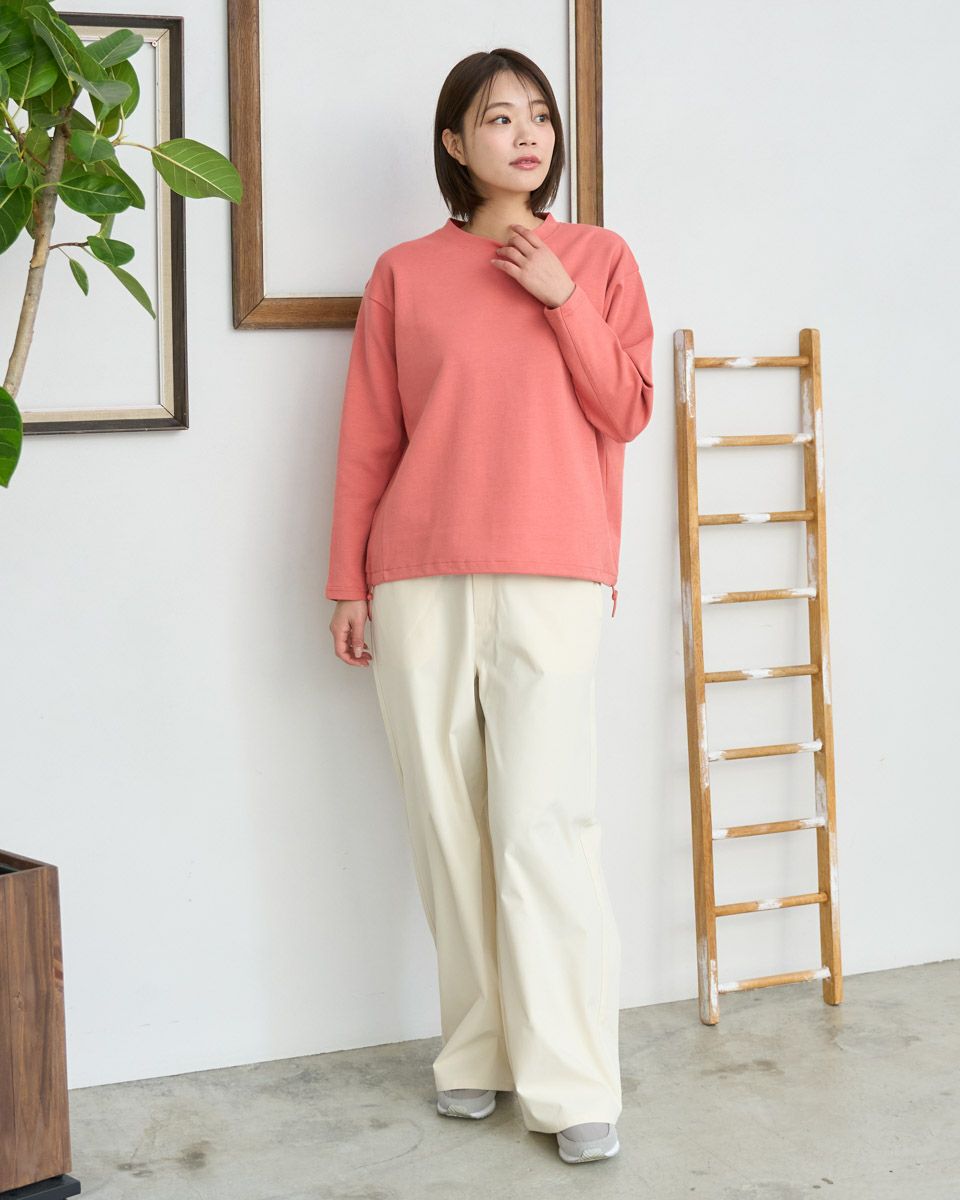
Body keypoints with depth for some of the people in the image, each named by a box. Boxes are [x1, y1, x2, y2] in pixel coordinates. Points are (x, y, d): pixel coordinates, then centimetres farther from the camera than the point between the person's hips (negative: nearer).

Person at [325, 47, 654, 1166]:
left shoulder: (598, 258, 10)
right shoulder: (403, 274, 10)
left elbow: (627, 412, 4)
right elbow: (367, 439, 10)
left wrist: (562, 299, -6)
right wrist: (346, 582, 6)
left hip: (548, 579, -2)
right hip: (419, 581, 2)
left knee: (543, 828, -9)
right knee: (448, 825, 4)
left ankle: (573, 1084, -3)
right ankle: (478, 1053, 17)